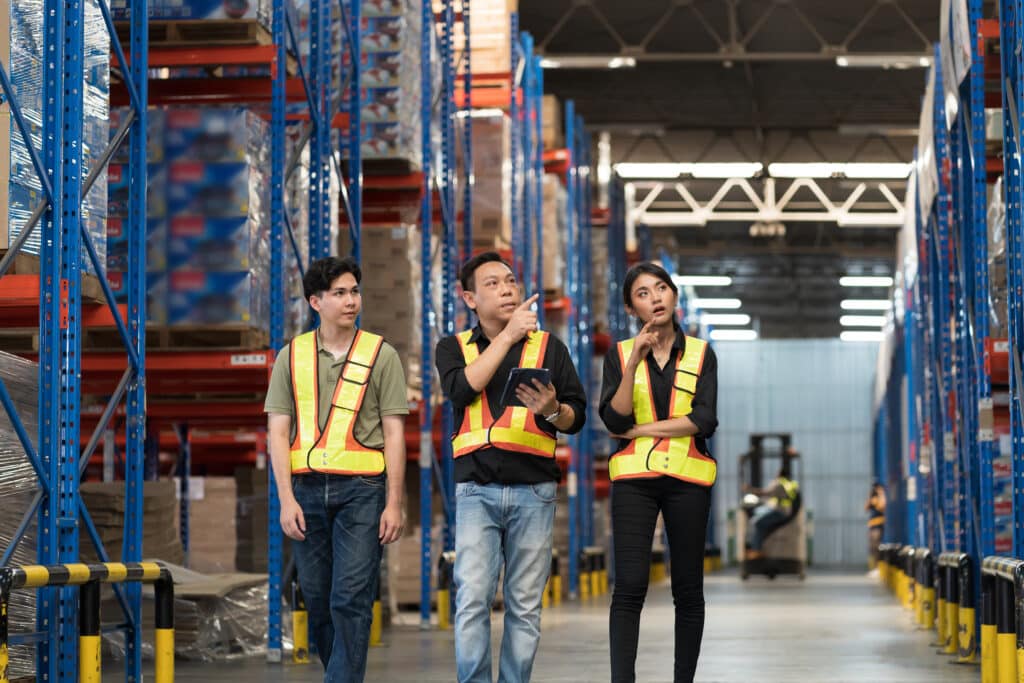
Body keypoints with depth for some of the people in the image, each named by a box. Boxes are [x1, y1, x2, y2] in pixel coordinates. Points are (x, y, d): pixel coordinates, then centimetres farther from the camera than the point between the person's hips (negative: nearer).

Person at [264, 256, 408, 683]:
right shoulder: (291, 356, 8)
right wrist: (286, 499, -4)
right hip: (307, 490, 3)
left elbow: (394, 433, 1)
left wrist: (394, 503, -5)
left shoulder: (381, 355, 3)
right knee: (318, 600, 8)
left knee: (351, 599, -9)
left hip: (361, 490, -2)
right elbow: (278, 431, 5)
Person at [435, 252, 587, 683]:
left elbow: (577, 418, 9)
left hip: (533, 490, 1)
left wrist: (552, 410, -14)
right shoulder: (454, 348, 11)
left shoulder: (548, 347, 11)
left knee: (525, 605, 3)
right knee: (472, 599, -11)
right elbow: (461, 388, -12)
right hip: (477, 489, -1)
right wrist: (508, 334, -13)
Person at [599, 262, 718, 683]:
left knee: (688, 589, 4)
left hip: (687, 479, 1)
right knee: (629, 587, -11)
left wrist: (640, 430, -9)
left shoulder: (701, 355, 5)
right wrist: (635, 361, -16)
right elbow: (614, 420, -8)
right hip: (634, 479, -1)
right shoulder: (620, 355, 5)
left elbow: (704, 420, -8)